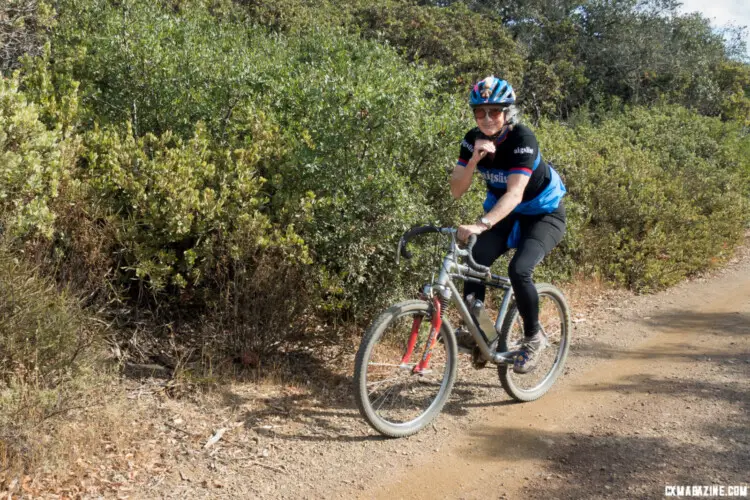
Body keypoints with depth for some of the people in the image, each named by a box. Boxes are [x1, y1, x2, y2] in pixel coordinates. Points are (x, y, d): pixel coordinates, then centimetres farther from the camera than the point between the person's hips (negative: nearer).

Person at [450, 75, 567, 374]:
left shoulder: (523, 139, -27)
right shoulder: (473, 139, -11)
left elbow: (515, 193, -39)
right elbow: (456, 190, -15)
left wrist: (481, 224, -53)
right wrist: (474, 160, -31)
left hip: (544, 214, -5)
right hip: (504, 213, 5)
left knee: (519, 270, -27)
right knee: (474, 261, -20)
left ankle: (534, 338, -3)